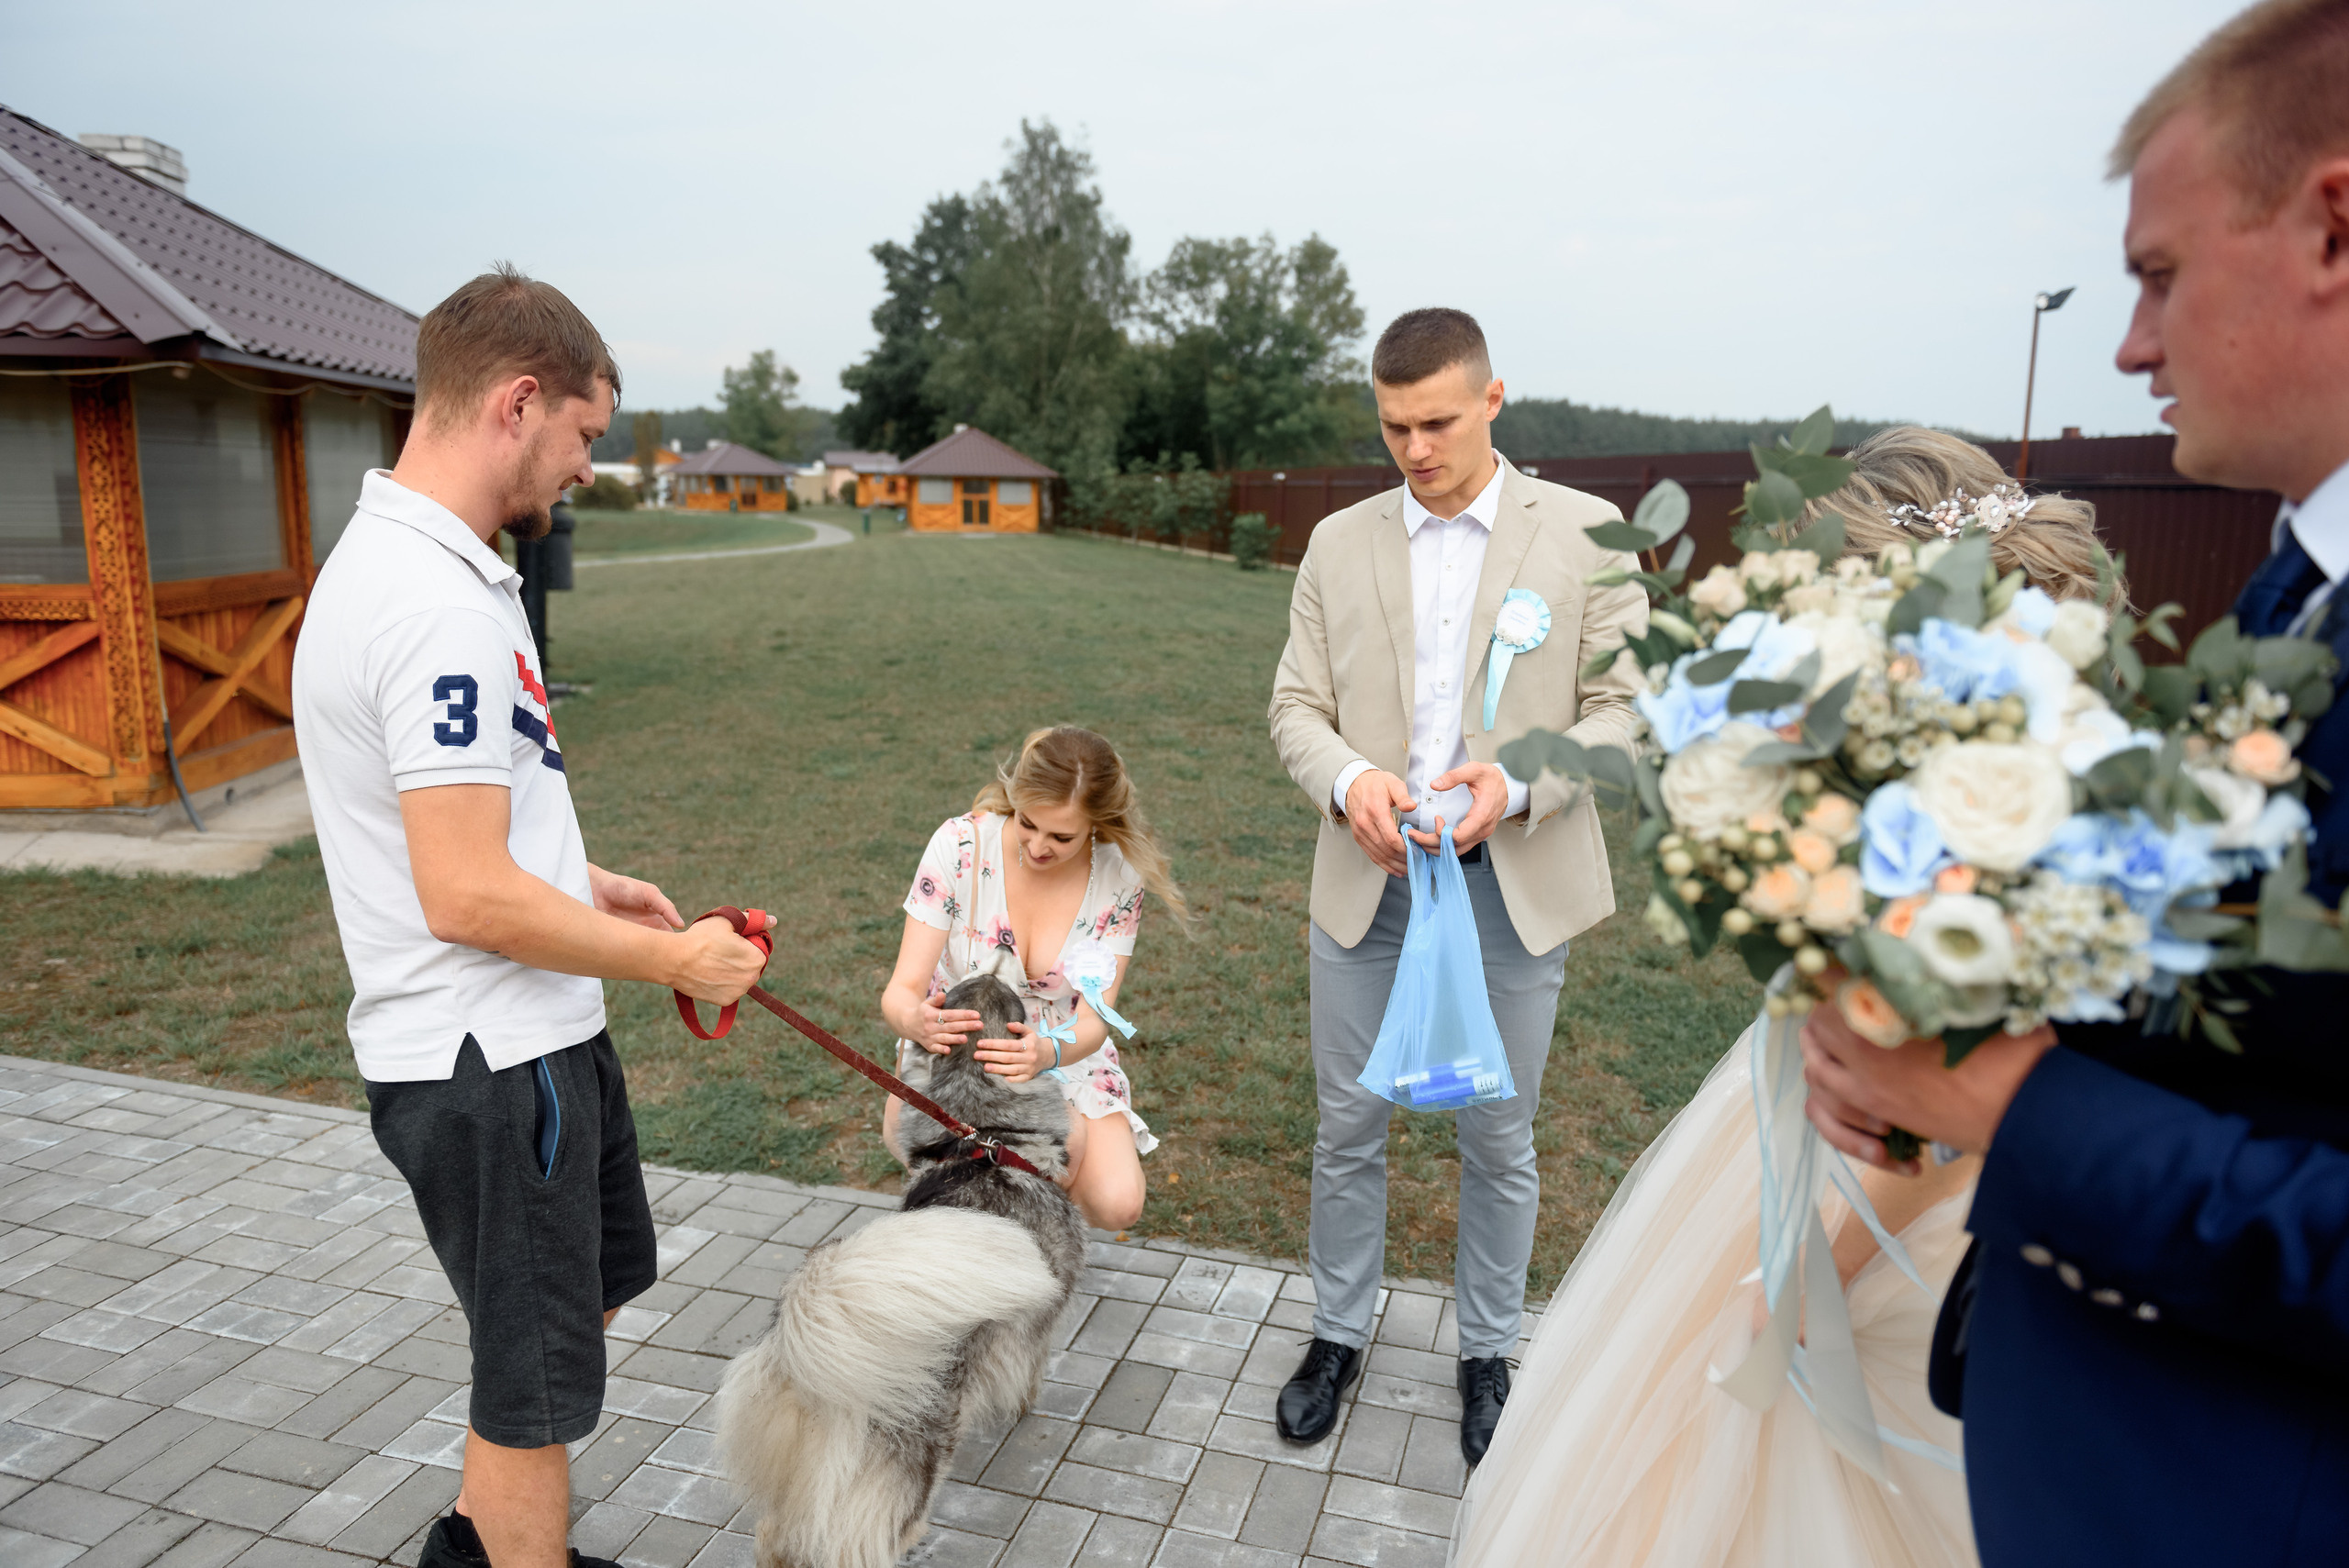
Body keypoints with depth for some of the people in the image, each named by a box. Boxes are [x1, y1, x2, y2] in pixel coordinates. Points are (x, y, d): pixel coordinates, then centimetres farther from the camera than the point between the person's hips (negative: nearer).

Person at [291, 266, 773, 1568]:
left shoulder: (386, 559, 9)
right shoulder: (442, 605, -25)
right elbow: (469, 897, -28)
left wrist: (586, 883, 13)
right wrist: (669, 960, -16)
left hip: (530, 1035, 11)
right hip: (488, 1064, -11)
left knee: (596, 1284, 28)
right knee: (536, 1385, 8)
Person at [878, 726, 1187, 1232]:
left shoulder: (1119, 874, -14)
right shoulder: (960, 844, -19)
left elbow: (1093, 1020, -17)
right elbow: (902, 990, -20)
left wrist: (1047, 1052, -41)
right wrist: (915, 1019, -45)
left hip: (1063, 1056, 2)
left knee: (1116, 1205, -21)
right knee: (1064, 1142, -31)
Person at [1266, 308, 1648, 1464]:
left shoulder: (1584, 533, -1)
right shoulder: (1339, 544, 5)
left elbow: (1624, 706, -3)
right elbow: (1297, 707, 4)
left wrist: (1519, 785, -21)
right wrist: (1348, 779, -18)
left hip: (1515, 884, -1)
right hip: (1366, 879, 2)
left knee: (1498, 1139, 12)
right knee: (1348, 1127, 12)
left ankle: (1487, 1354, 34)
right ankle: (1338, 1335, 34)